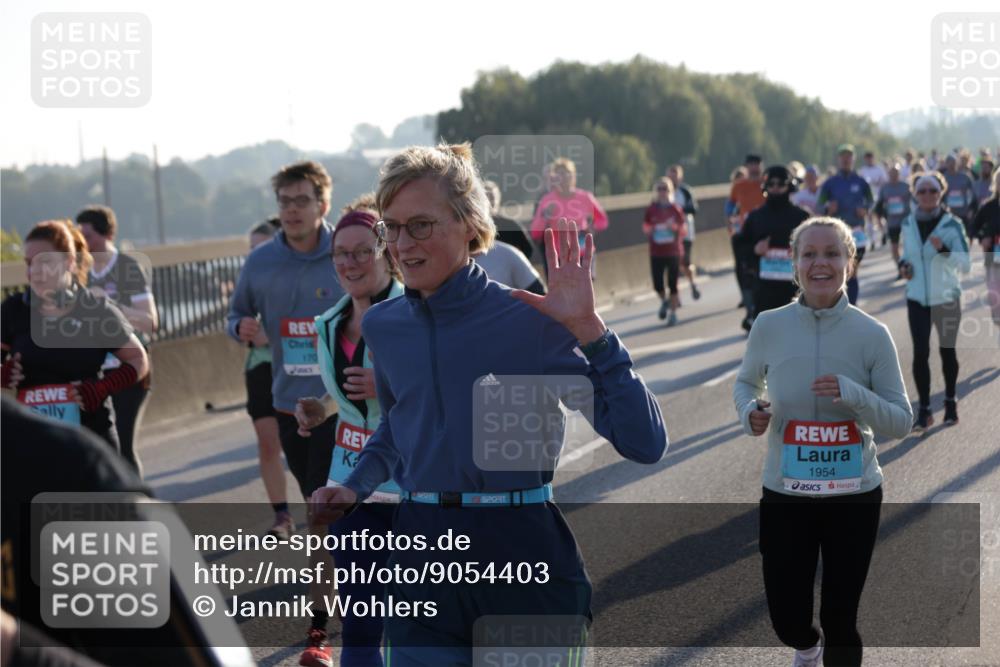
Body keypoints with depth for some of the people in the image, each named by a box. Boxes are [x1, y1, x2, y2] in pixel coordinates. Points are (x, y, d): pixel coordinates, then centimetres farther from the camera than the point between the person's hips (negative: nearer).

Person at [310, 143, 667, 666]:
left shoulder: (533, 320, -10)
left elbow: (646, 444, -16)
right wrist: (355, 488, 8)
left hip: (525, 562, -3)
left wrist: (589, 329, -22)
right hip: (422, 564, 4)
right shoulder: (383, 326, 5)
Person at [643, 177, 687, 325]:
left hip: (673, 251, -1)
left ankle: (673, 313, 11)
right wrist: (649, 230, -12)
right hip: (656, 252, 1)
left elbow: (683, 229, 2)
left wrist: (674, 227, -17)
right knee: (657, 284, -3)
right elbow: (645, 227, 9)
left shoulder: (676, 209, -1)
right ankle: (664, 301, 28)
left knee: (672, 284, 0)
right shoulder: (651, 209, 2)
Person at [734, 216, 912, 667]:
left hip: (854, 498, -1)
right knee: (788, 622, 8)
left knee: (840, 623, 6)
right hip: (785, 496, 1)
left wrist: (853, 394, -25)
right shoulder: (769, 326, -7)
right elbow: (745, 382, 12)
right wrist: (749, 412, -11)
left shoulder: (872, 335, -10)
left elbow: (901, 424, -6)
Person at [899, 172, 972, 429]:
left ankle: (951, 402, 30)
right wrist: (904, 264, -3)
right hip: (917, 299, 2)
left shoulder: (952, 224, -9)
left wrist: (944, 250, -31)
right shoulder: (908, 224, 2)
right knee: (920, 352, -7)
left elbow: (965, 265, -14)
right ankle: (924, 409, 0)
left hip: (946, 298, -2)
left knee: (947, 351, 10)